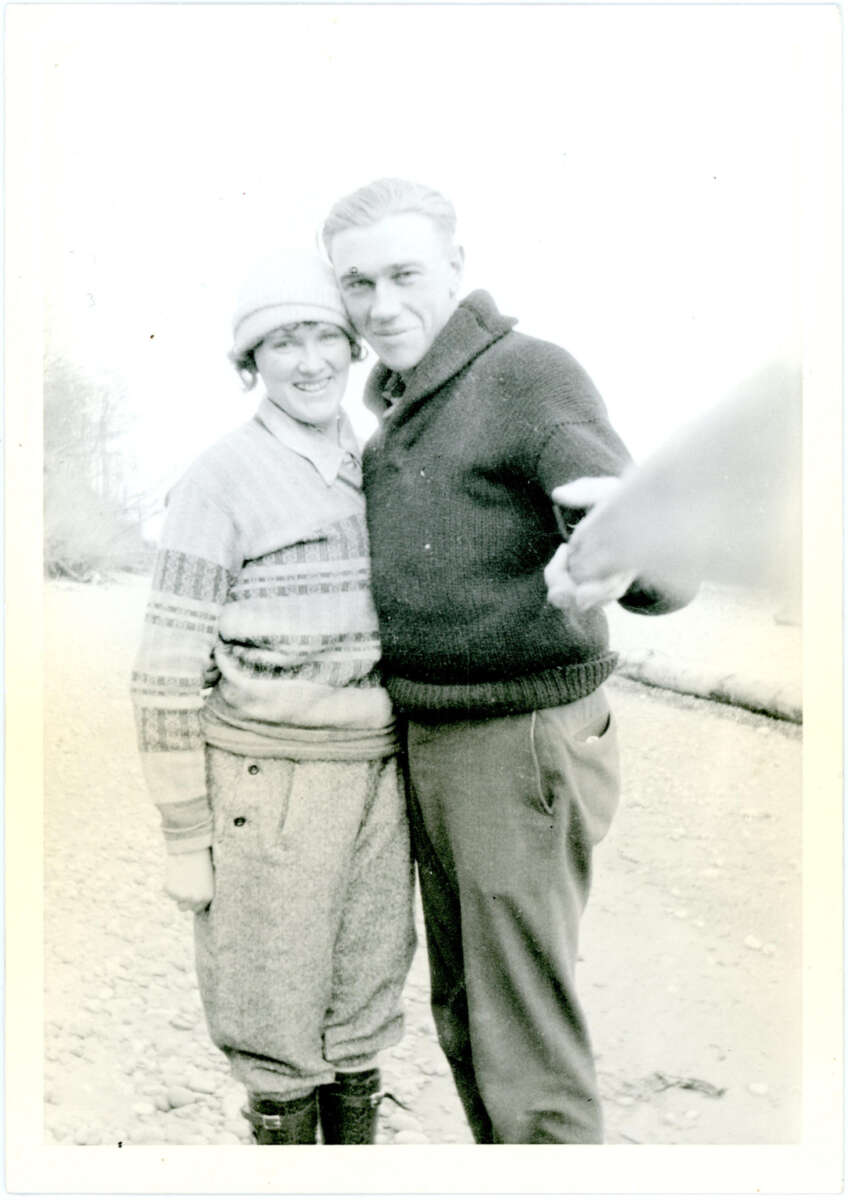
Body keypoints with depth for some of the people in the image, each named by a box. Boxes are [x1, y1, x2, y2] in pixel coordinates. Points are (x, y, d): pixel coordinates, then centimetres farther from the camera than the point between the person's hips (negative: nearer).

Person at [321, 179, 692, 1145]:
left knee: (525, 1039, -2)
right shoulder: (401, 408, 11)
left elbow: (653, 571, -28)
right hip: (438, 742, 9)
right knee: (463, 1009, 19)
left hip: (523, 746, -9)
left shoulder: (531, 375, -16)